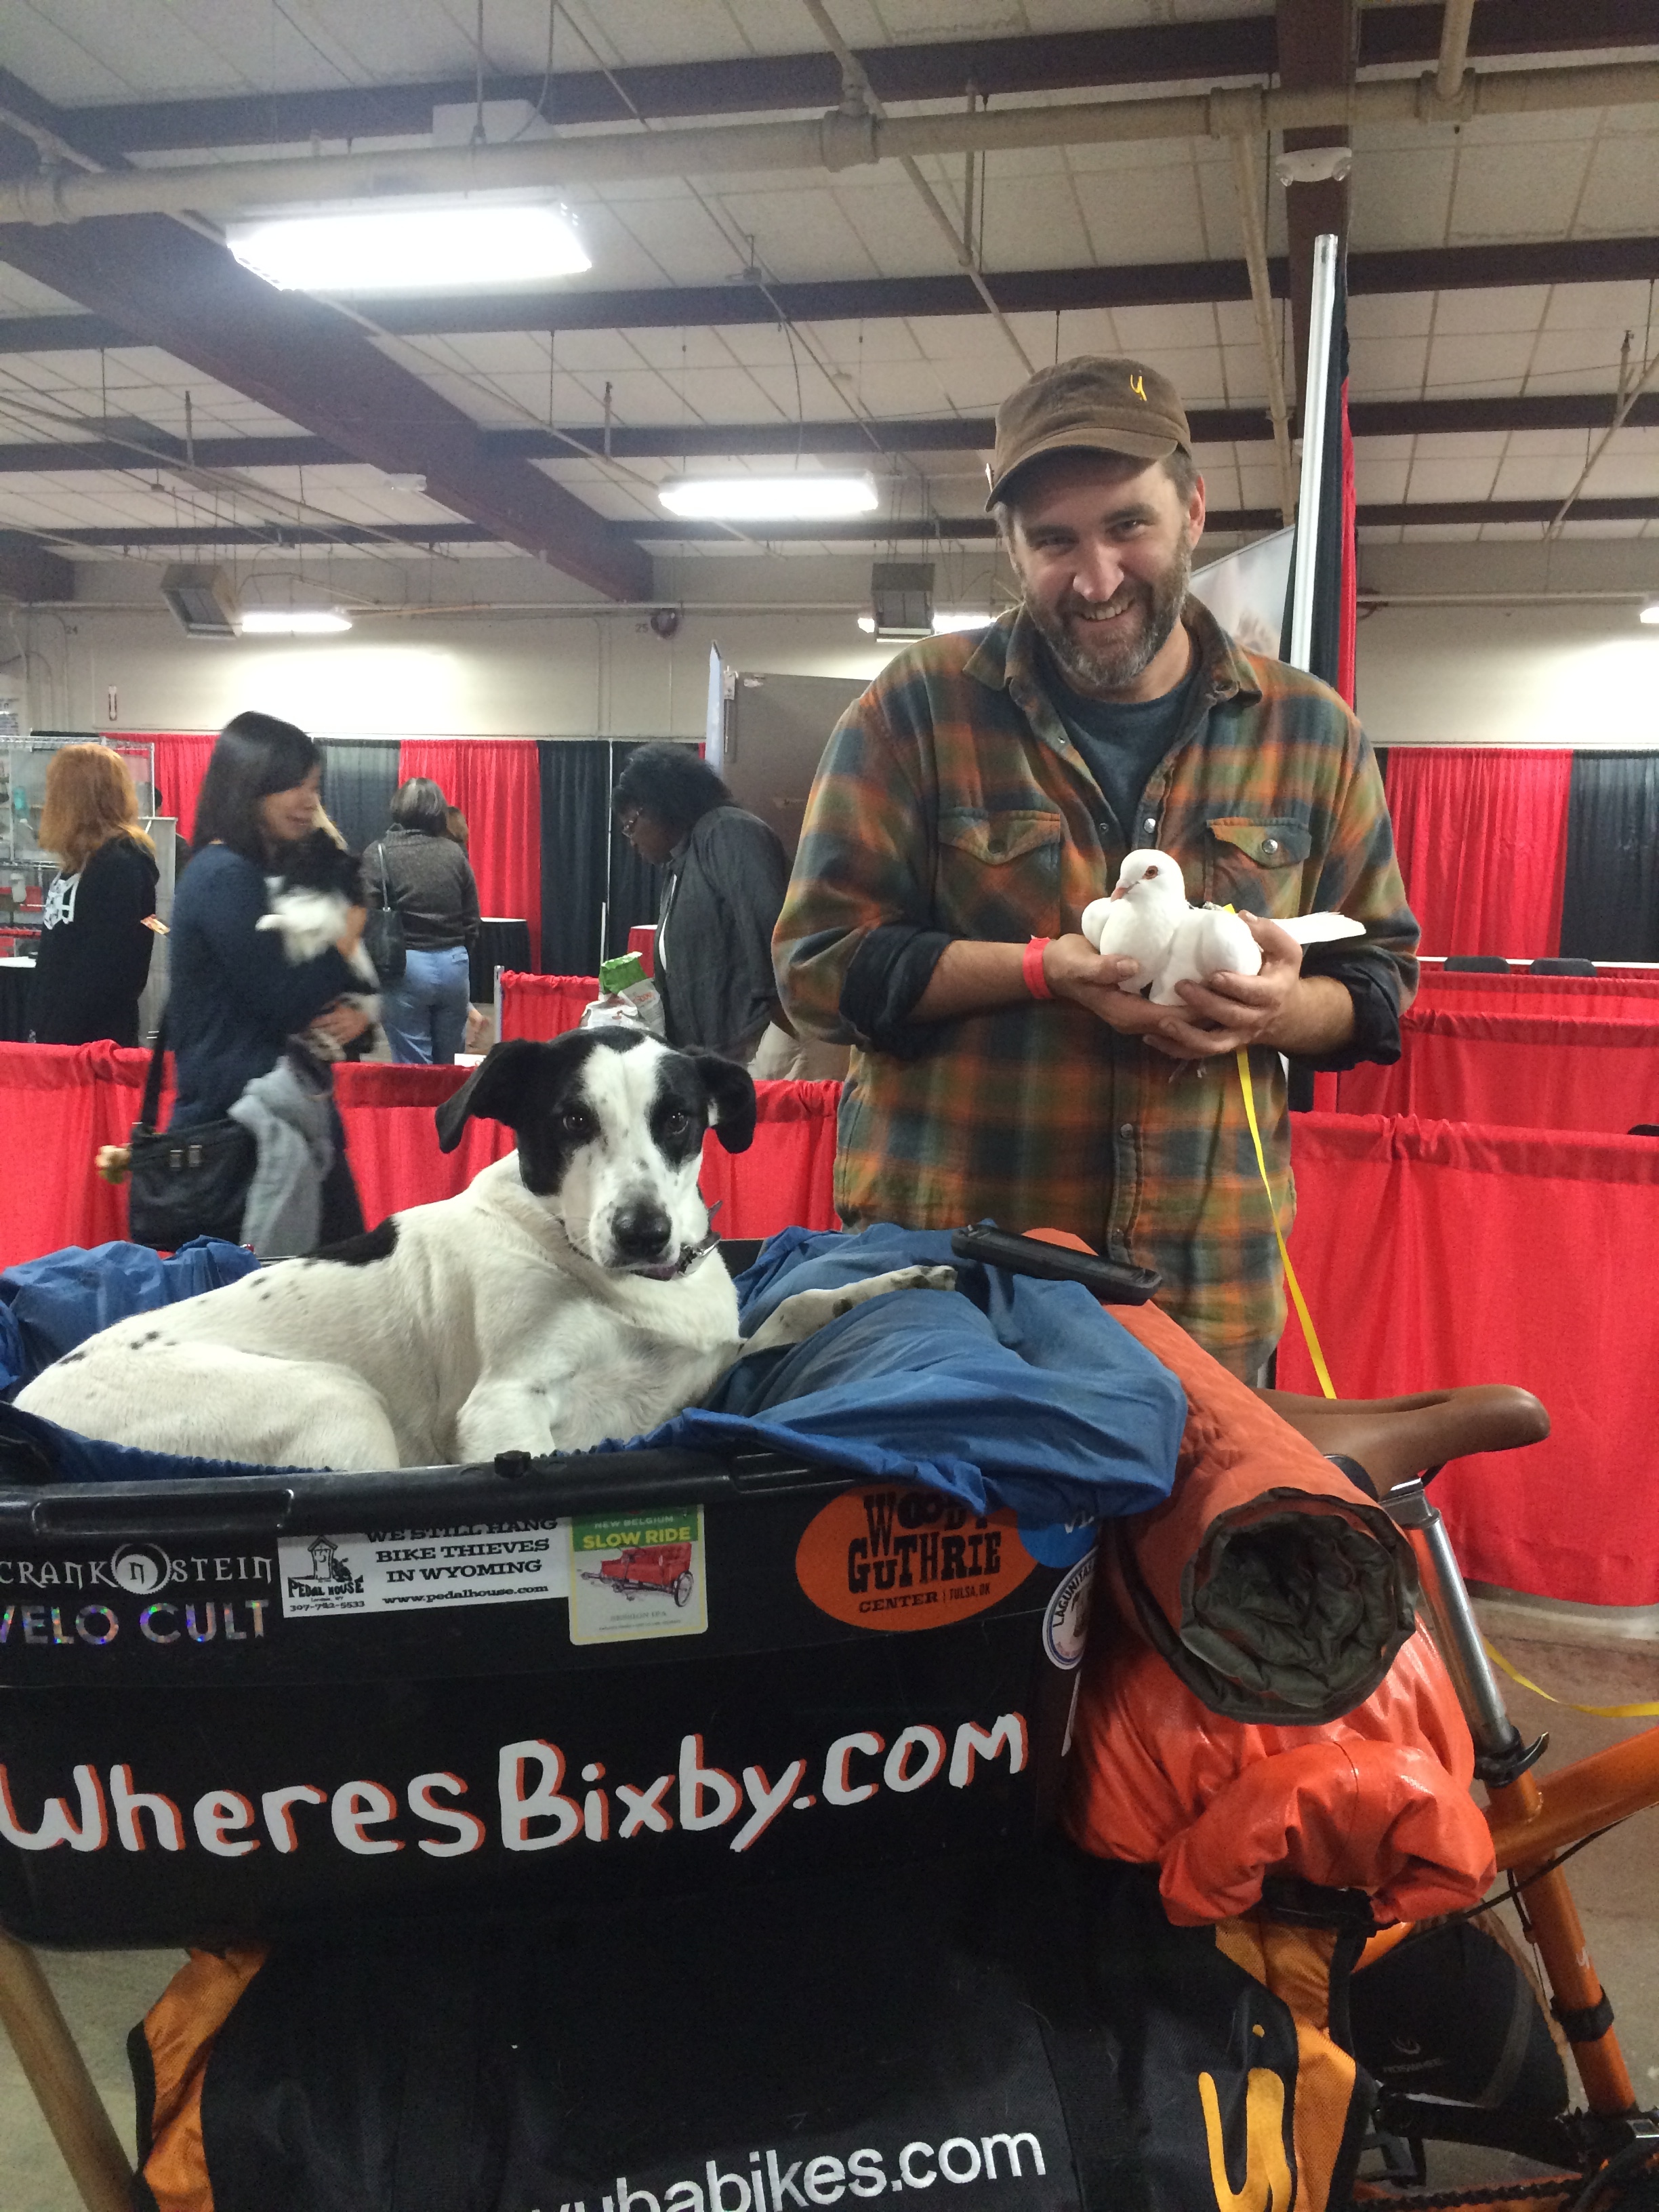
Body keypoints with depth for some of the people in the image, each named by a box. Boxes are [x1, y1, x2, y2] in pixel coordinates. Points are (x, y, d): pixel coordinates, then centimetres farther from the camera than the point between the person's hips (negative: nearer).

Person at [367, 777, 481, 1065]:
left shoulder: (379, 854, -5)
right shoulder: (455, 853, 4)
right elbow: (472, 920, 9)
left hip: (405, 967, -3)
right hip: (454, 965, 3)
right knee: (450, 1067, 13)